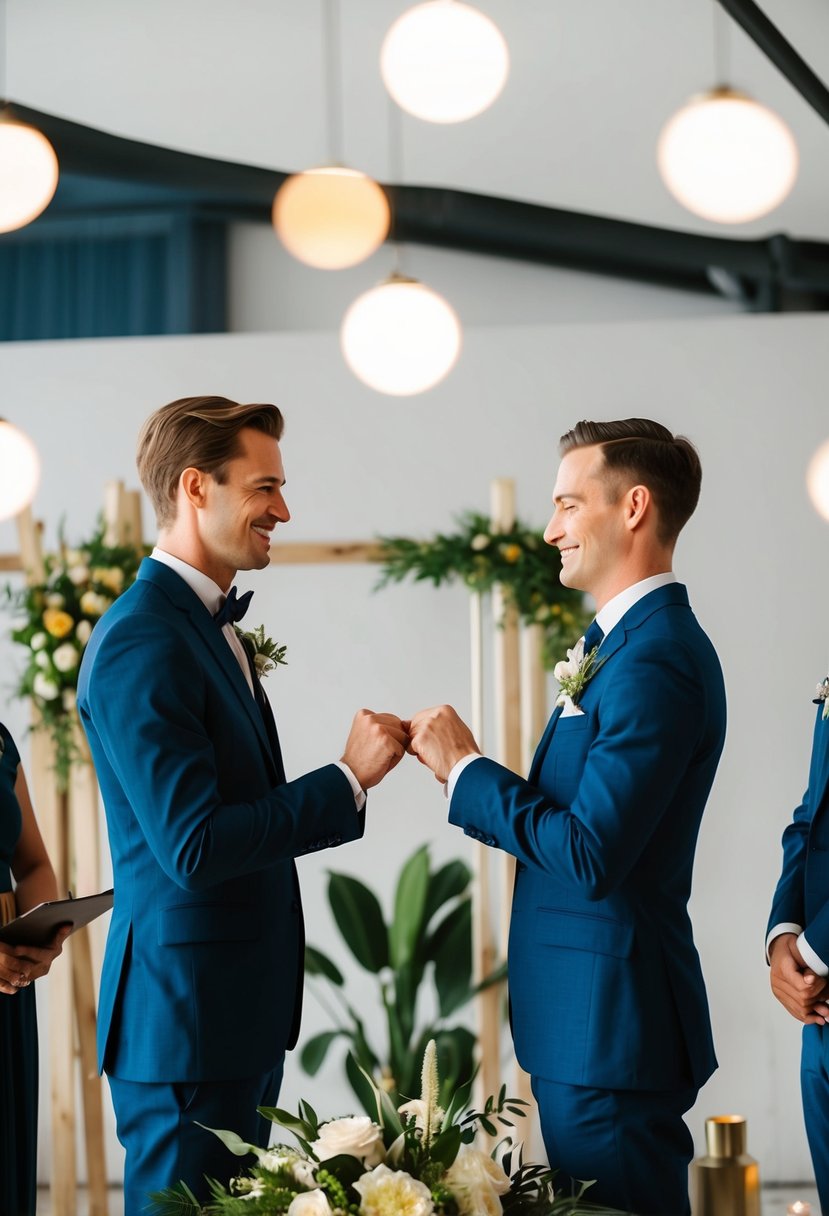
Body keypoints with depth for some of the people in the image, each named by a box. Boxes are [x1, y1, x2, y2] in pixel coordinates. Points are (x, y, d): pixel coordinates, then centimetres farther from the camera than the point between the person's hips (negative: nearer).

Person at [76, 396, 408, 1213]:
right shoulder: (140, 644, -18)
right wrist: (348, 779, -18)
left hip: (242, 1008, 10)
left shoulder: (210, 624, 14)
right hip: (182, 1020, -10)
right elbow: (193, 847, -23)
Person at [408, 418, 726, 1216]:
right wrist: (462, 767, 1)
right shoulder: (623, 641, 14)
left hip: (610, 1024, -10)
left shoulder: (656, 660, -19)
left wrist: (465, 770, -14)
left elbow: (590, 855, -24)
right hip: (587, 1017, 10)